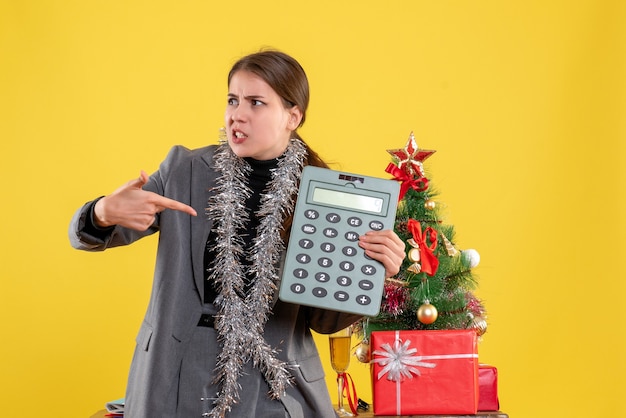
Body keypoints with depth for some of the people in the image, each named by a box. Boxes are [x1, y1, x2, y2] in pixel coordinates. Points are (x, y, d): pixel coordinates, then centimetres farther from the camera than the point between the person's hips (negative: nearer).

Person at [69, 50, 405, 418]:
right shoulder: (184, 169, -2)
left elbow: (322, 319, 3)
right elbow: (86, 234, 2)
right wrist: (106, 212, -22)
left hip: (275, 387, -1)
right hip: (179, 380, 1)